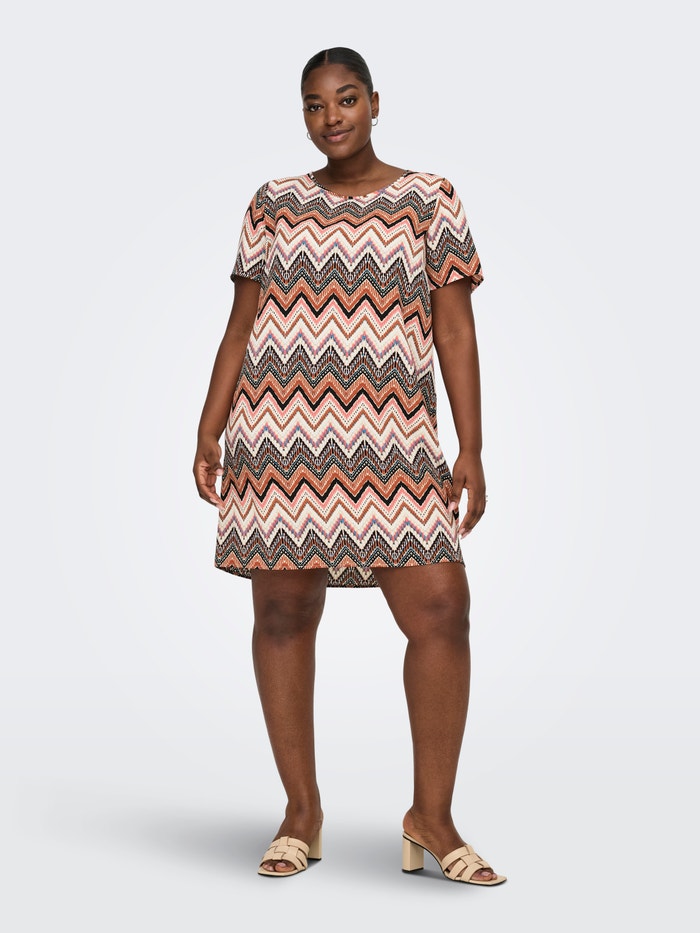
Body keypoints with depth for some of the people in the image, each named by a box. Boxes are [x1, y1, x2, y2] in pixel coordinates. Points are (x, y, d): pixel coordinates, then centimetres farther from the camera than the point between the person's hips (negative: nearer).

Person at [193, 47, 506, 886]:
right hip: (278, 438, 2)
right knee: (283, 614, 2)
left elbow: (456, 331, 1)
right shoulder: (274, 205, 11)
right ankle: (302, 811, 15)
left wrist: (471, 452, -6)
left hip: (389, 446, -1)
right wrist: (208, 434, 2)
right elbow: (240, 327, 10)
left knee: (441, 614, -9)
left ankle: (431, 817, 4)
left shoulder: (429, 201, 6)